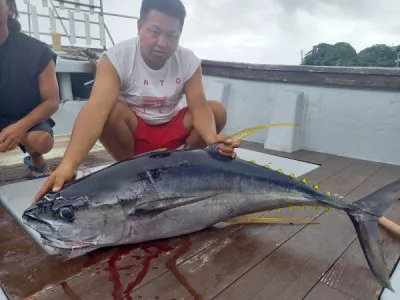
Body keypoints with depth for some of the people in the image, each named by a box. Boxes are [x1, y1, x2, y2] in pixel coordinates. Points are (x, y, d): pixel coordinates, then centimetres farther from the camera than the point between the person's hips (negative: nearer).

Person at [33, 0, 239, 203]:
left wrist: (211, 138, -44)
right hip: (133, 131, -3)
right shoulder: (116, 58, -23)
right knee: (111, 112, -34)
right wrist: (69, 164, -51)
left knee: (217, 110, -17)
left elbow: (199, 107, -21)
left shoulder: (189, 61, -12)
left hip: (173, 129, 3)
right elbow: (97, 107, -37)